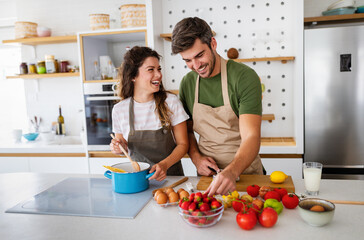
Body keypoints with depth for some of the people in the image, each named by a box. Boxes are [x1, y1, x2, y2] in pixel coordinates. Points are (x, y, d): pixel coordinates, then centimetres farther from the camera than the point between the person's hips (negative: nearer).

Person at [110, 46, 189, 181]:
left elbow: (183, 144, -2)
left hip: (170, 175, -2)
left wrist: (165, 164, -17)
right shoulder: (119, 110, -1)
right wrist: (118, 147, -8)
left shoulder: (170, 102, -5)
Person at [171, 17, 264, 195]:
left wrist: (231, 172, -37)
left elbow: (251, 137, -21)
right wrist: (196, 157, -5)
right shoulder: (187, 83, 2)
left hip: (244, 171, -2)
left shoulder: (245, 77, -13)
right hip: (207, 173, 3)